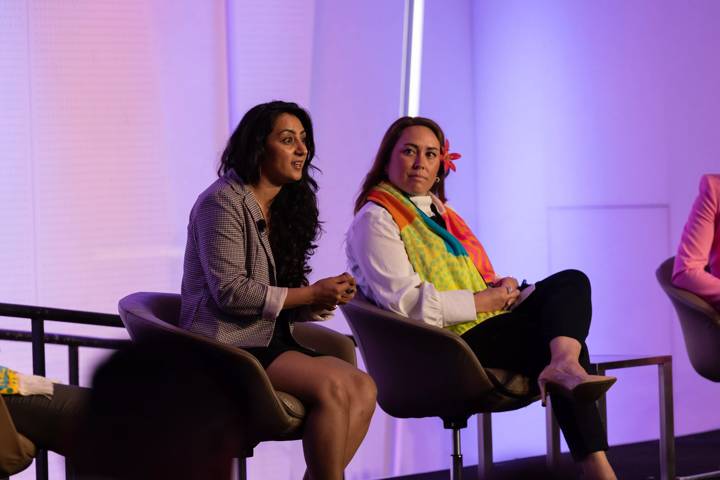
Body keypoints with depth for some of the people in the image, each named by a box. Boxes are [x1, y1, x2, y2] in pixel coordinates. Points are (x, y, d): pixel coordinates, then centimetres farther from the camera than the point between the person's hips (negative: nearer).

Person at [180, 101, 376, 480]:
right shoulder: (223, 202, -7)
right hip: (229, 345, -8)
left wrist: (326, 298, -7)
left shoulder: (286, 207, 17)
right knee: (332, 385, -27)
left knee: (362, 388, -16)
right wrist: (310, 295, -14)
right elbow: (230, 291, -17)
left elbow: (289, 305, 16)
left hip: (273, 341, 8)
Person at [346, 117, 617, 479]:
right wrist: (482, 301, -14)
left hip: (489, 319, 8)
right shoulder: (375, 221, -4)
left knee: (571, 282, -17)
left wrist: (503, 288, 1)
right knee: (561, 338, -20)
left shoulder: (438, 211, 25)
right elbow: (407, 301, -16)